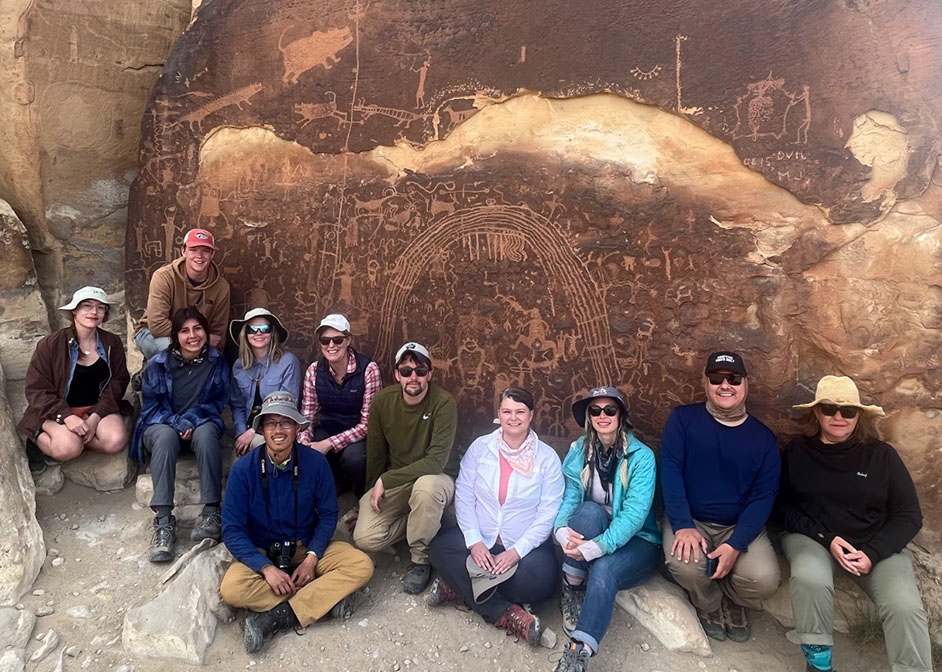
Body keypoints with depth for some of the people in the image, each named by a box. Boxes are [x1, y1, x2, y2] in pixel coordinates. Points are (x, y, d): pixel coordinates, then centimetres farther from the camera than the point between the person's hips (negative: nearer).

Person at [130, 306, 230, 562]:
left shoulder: (217, 362, -2)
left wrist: (190, 421, -17)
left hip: (200, 425, 0)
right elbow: (150, 407, 0)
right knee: (165, 436, -37)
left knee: (206, 434, -37)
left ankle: (211, 512, -34)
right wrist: (177, 424, -18)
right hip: (162, 426, 0)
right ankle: (164, 521, -43)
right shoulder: (158, 364, -4)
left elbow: (218, 403, 0)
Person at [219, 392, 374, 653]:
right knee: (232, 588, -33)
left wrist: (311, 558, -17)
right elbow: (232, 529, -13)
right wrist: (266, 567, -24)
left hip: (306, 548, 1)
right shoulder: (243, 469, -15)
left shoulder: (315, 462, -12)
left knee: (362, 564, -22)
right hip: (260, 553, -1)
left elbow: (328, 514, -2)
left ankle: (275, 618, -24)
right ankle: (326, 596, -19)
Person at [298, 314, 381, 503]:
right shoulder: (314, 370, -6)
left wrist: (329, 444, -27)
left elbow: (368, 422, -20)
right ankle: (339, 482, 9)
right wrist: (304, 441, -22)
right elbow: (307, 415, 0)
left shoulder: (368, 369, -20)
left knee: (353, 456, -36)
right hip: (328, 429, 4)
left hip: (358, 435, -4)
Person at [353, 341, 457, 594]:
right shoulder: (383, 400, -9)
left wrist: (385, 481, -25)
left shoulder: (444, 403, -22)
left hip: (434, 478, -3)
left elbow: (436, 461, -27)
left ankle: (420, 560, -13)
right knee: (365, 538, -18)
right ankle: (419, 521, 11)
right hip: (392, 482, 4)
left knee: (425, 486, -40)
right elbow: (376, 454, 3)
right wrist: (372, 495, 11)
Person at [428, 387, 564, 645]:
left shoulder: (547, 457, -4)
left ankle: (461, 587, -14)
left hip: (527, 543, -1)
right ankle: (506, 614, -23)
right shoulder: (480, 447, 1)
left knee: (541, 580, -31)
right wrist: (474, 542, -16)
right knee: (439, 549, -26)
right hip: (480, 539, 2)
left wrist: (516, 551, -19)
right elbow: (463, 496, -3)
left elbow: (548, 513, -8)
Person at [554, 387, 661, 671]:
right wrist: (562, 530, -32)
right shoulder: (579, 451, -1)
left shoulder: (641, 456, -13)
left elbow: (635, 512, -24)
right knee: (590, 510, -32)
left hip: (635, 541, -3)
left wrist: (597, 547, -36)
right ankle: (571, 592, -17)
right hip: (589, 534, 3)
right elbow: (568, 497, -9)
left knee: (604, 570, -36)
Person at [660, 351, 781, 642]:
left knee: (764, 580, -25)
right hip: (689, 520, -1)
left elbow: (764, 496, -5)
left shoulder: (763, 437, 1)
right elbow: (670, 472, -11)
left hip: (740, 527, 2)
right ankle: (709, 605, 8)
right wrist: (683, 525, -23)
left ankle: (731, 600, 15)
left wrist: (736, 544, -19)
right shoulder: (682, 419, -3)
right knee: (686, 567, -31)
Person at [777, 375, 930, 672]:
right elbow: (785, 508, 1)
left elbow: (909, 516, 1)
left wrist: (873, 553, -14)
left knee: (905, 607, -26)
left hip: (877, 545, 1)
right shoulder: (797, 451, 0)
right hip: (812, 538, -1)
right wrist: (827, 539, -14)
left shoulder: (881, 454, 0)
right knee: (809, 579, -33)